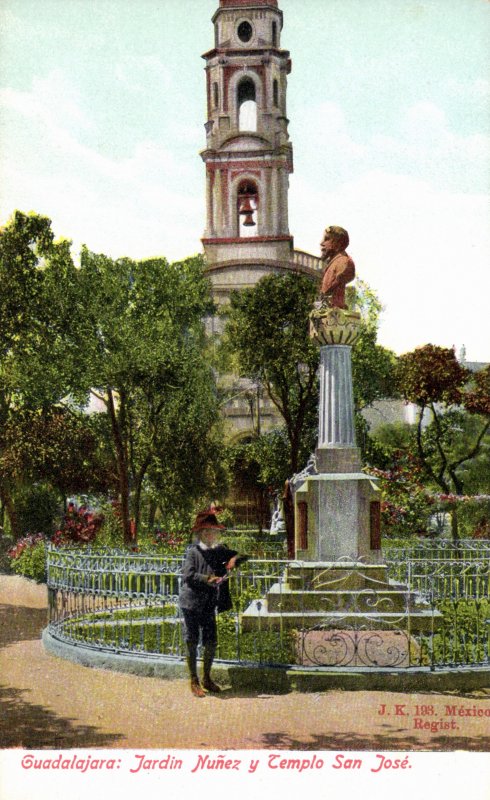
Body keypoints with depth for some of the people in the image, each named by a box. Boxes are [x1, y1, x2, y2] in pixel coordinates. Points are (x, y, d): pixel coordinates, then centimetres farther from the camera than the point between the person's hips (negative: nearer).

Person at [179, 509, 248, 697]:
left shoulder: (219, 551, 6)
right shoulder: (193, 552, -9)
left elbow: (242, 556, 12)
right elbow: (188, 575, -18)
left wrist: (235, 559, -10)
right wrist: (208, 579, -28)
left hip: (209, 605, 5)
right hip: (192, 603, -5)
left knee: (211, 643, 7)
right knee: (192, 643, 2)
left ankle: (207, 678, 25)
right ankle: (194, 681, 13)